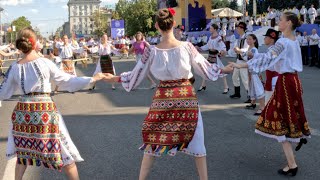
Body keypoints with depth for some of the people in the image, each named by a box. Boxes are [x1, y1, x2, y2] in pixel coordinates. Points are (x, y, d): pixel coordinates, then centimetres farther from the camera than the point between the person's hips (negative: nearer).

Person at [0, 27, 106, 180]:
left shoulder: (14, 67, 1)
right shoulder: (45, 62, -9)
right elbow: (67, 81, -6)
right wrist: (92, 79, 0)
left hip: (22, 112, 4)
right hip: (45, 111, -4)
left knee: (22, 153, 23)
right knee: (65, 155, 7)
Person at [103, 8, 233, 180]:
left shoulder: (151, 51, -9)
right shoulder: (187, 46, -9)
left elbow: (135, 76, 0)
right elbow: (205, 69, 1)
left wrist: (114, 78, 16)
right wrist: (224, 69, 19)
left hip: (162, 98, 1)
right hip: (187, 96, -1)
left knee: (153, 140, 16)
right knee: (196, 140, 12)